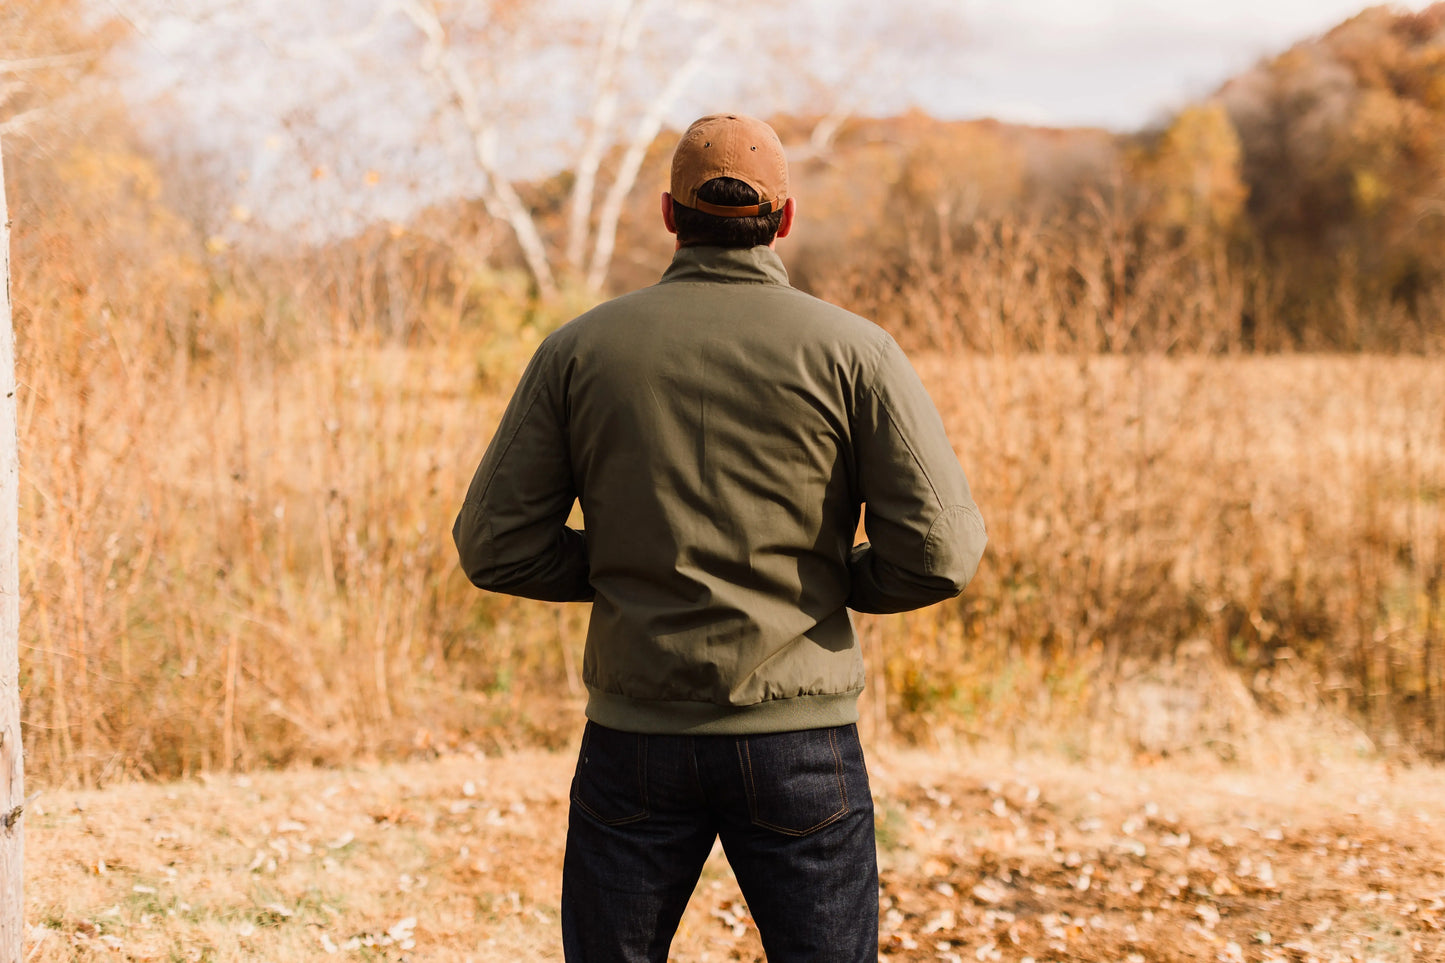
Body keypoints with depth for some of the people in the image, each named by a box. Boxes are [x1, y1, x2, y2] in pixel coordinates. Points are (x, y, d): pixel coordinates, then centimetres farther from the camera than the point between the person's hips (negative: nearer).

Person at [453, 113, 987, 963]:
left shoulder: (580, 350, 2)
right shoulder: (853, 351, -3)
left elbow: (494, 546, 2)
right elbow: (941, 552, -9)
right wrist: (833, 580, 9)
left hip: (636, 734, 2)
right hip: (802, 736, -1)